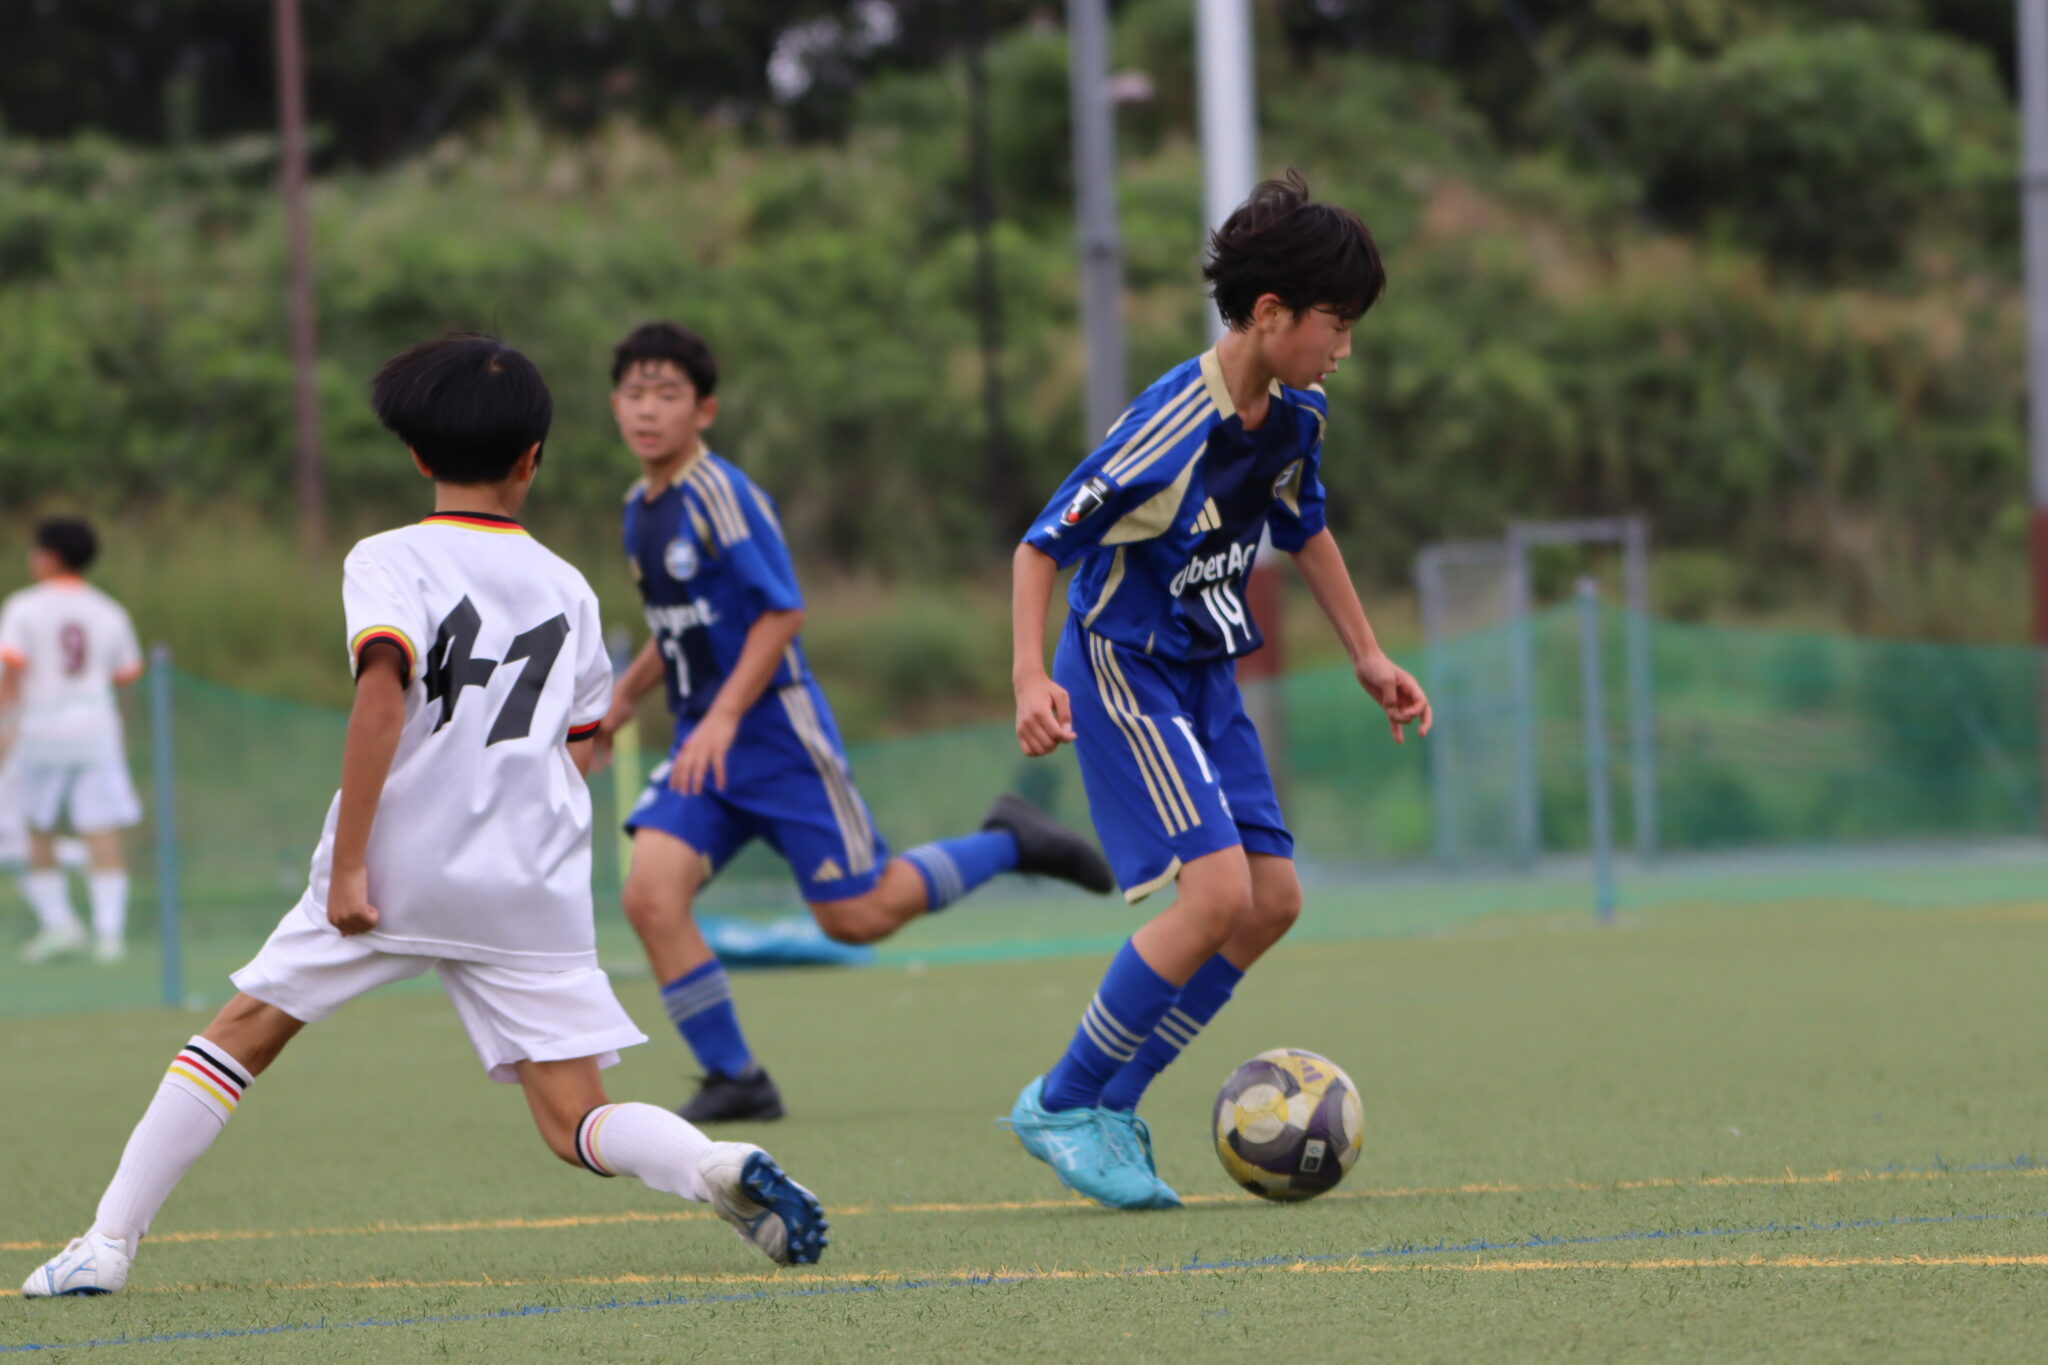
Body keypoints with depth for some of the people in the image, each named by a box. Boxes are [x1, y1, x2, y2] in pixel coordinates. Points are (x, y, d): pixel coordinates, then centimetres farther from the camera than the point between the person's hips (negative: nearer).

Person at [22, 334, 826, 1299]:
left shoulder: (390, 560, -2)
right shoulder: (568, 588, 13)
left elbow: (383, 693, -18)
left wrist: (348, 865, -18)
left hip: (393, 880, -3)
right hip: (533, 886, 3)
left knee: (244, 1032, 14)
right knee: (577, 1124, 2)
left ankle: (106, 1244, 12)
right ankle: (716, 1165, -28)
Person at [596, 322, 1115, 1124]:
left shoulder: (722, 495, -15)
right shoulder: (641, 507, 10)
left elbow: (782, 612, -17)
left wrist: (725, 717, -22)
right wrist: (622, 699, 23)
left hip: (777, 731, -7)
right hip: (701, 740, 7)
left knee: (857, 916, -4)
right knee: (650, 893, -14)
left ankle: (1007, 845, 19)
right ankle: (733, 1080, -3)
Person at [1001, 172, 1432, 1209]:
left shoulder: (1295, 415, 0)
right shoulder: (1173, 426, -25)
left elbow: (1304, 530, 21)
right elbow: (1040, 547, -21)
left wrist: (1367, 656, 21)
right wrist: (1032, 681, -32)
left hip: (1205, 676, 9)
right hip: (1122, 669, -9)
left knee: (1274, 899, 3)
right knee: (1217, 889, -19)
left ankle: (1114, 1102, 13)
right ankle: (1061, 1104, -7)